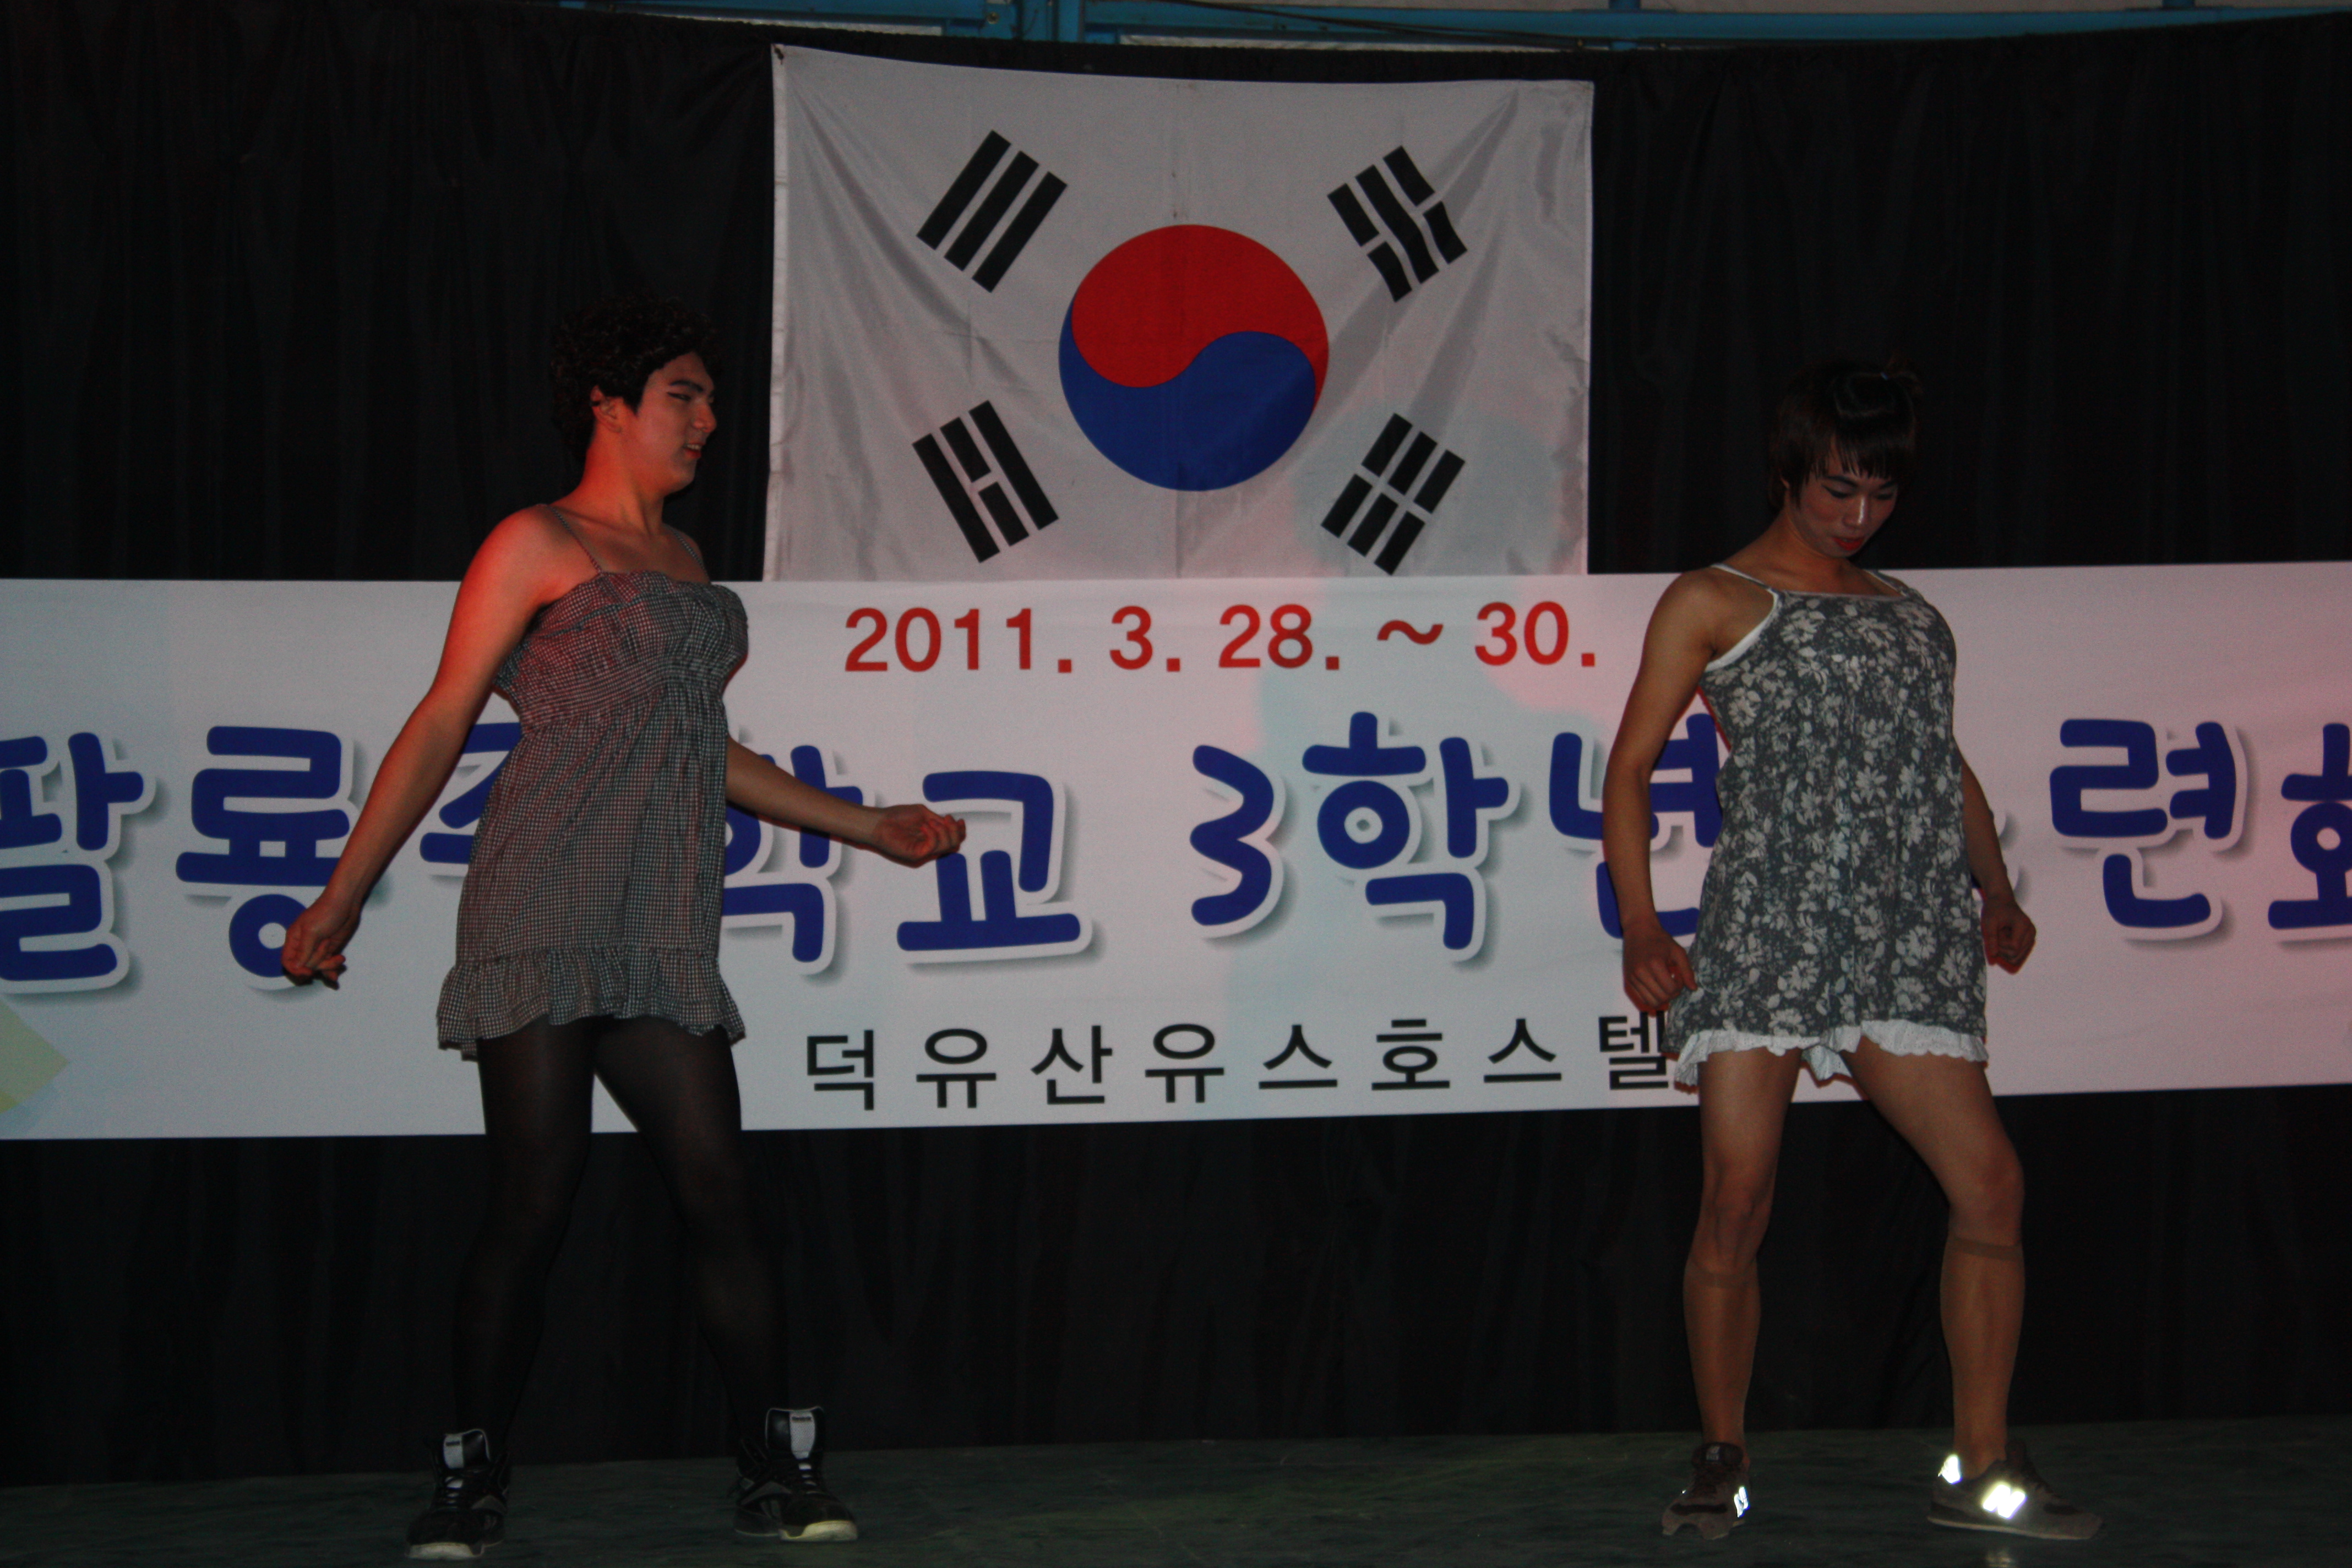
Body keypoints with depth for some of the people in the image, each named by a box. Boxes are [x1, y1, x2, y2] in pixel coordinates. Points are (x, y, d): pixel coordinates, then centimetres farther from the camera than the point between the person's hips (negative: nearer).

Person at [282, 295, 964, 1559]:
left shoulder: (684, 562, 22)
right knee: (532, 1200, -6)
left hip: (665, 935, 6)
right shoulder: (540, 544, 3)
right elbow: (443, 721, 0)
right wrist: (345, 892, -5)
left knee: (719, 1193, -1)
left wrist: (868, 828, 32)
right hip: (545, 915, -6)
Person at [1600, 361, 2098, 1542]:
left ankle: (1980, 1467, 2)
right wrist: (1639, 925, -8)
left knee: (1989, 1181, -7)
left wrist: (1996, 895, 14)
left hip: (1908, 944, 4)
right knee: (1736, 1199, -8)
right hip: (1764, 929, -4)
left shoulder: (1910, 615, 22)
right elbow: (1631, 766, 4)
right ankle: (1722, 1459, 7)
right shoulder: (1712, 603, 8)